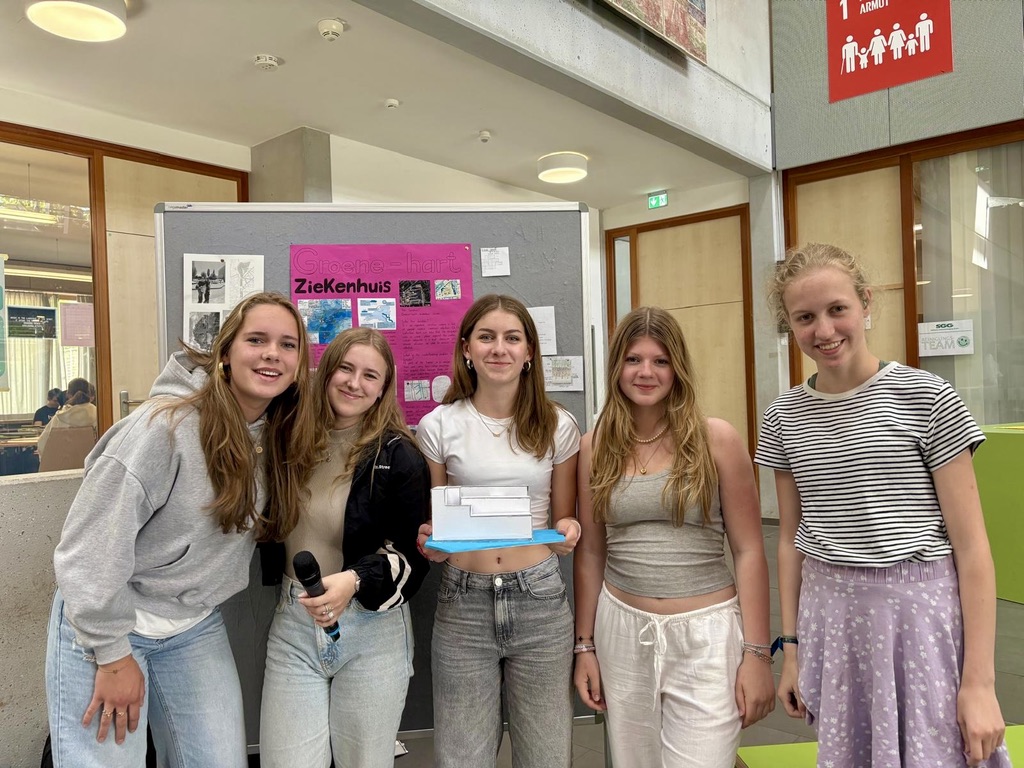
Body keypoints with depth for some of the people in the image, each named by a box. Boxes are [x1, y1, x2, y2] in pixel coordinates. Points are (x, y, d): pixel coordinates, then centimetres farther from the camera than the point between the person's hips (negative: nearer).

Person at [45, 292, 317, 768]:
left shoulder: (279, 438, -3)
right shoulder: (169, 424, -23)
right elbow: (90, 545, -20)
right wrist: (113, 652, -17)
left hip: (195, 627, 6)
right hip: (103, 620, -5)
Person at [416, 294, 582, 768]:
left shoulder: (557, 426, 2)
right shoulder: (438, 426, 0)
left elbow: (564, 519, 11)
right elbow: (430, 525, 8)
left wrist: (566, 532, -11)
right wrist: (429, 543, -14)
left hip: (540, 601, 1)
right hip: (464, 604, 0)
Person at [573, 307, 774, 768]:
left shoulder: (716, 440, -7)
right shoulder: (596, 447, 1)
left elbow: (749, 552, -4)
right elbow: (590, 554, 7)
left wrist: (757, 653, -6)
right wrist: (585, 645, 8)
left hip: (706, 633, -2)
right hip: (622, 630, 3)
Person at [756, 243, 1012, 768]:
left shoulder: (926, 397, -7)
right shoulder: (784, 418, 2)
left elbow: (971, 545, -7)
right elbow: (791, 538, 8)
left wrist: (980, 680, -9)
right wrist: (791, 647, 9)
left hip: (919, 611, -3)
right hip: (827, 617, 3)